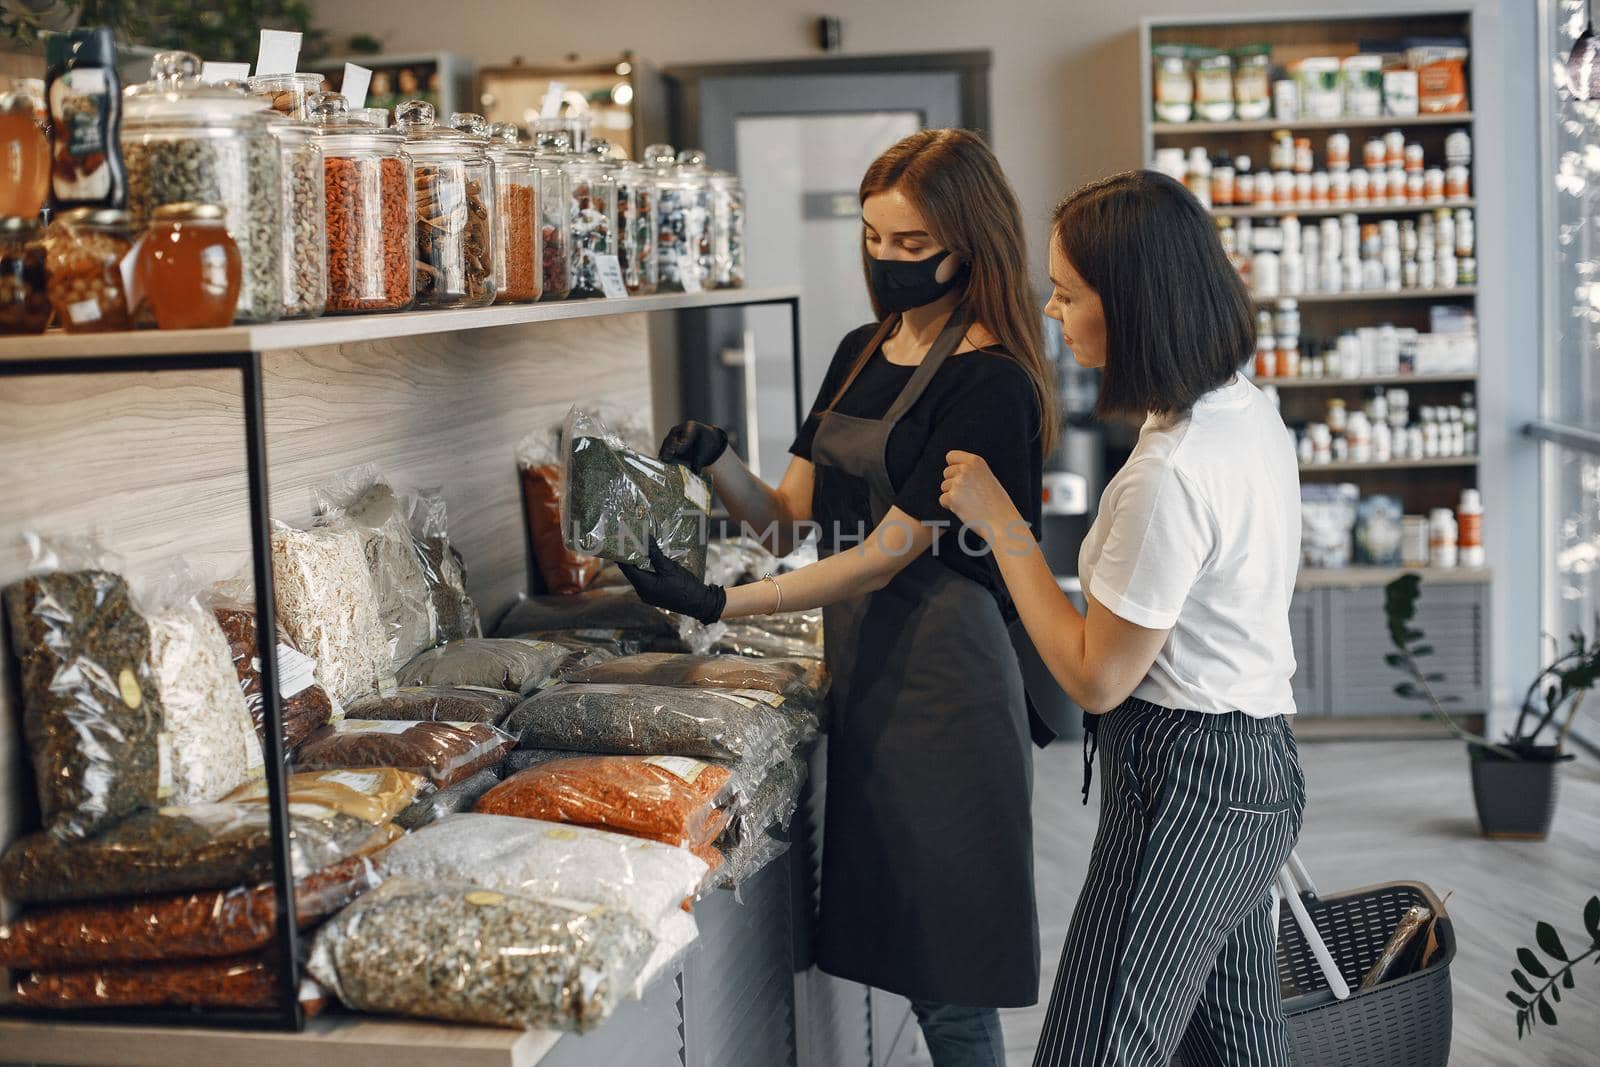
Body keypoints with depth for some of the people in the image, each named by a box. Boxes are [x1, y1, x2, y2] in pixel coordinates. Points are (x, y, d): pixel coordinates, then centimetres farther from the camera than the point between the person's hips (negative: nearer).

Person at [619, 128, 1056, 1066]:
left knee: (947, 989, -1)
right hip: (861, 670, 8)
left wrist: (719, 603, -21)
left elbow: (887, 553, -17)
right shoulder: (861, 355, 13)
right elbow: (790, 518, 11)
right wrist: (715, 463, -9)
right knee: (892, 945, 12)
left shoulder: (989, 384, -13)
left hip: (941, 678, -8)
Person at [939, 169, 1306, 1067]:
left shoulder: (1170, 478, -24)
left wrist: (1000, 522, -11)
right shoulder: (1252, 413, 6)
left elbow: (1096, 678, -16)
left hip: (1185, 783, -10)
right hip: (1259, 768, 10)